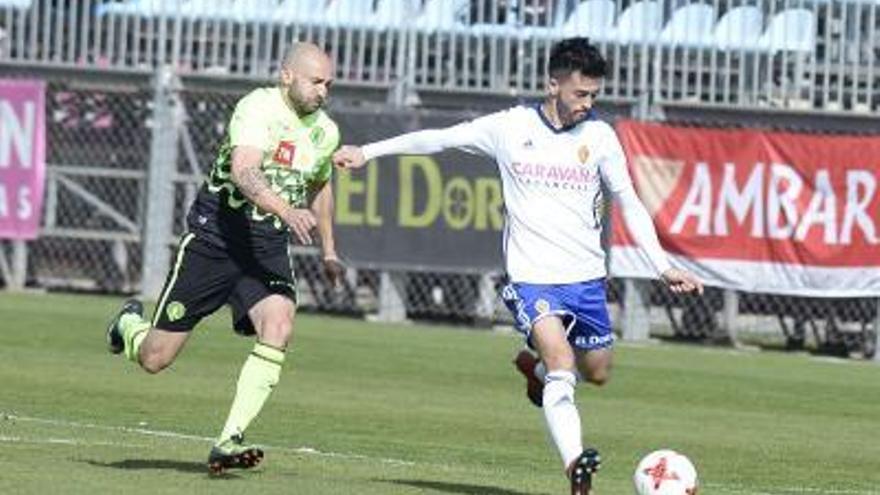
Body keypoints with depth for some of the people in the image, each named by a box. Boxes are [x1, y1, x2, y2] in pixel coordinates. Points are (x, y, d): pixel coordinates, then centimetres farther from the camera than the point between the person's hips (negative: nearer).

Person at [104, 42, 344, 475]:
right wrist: (287, 211, -48)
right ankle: (130, 324, 39)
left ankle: (228, 442, -24)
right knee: (154, 359, -1)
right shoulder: (259, 108, -17)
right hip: (214, 240, -5)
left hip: (268, 249, 5)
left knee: (278, 326, -25)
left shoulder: (326, 133, 8)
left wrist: (328, 252, 33)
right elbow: (243, 172, -33)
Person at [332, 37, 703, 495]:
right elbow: (439, 139, 5)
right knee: (562, 364, -23)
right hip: (532, 276, -4)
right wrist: (367, 152, 4)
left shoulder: (599, 137, 2)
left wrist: (663, 267, 3)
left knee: (597, 372, 13)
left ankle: (535, 368, 45)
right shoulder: (512, 127, -3)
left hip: (587, 278, 4)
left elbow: (630, 204, 9)